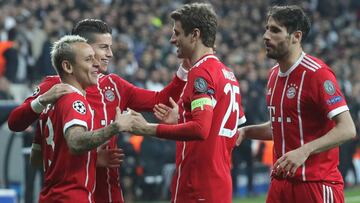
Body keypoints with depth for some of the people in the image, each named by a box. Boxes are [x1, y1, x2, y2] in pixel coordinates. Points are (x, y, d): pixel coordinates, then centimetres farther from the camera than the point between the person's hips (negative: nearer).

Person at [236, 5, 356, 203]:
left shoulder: (317, 73, -13)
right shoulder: (274, 74, 13)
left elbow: (347, 129, -19)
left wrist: (304, 151, -29)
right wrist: (245, 131, 9)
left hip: (318, 184, -7)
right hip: (280, 182, 7)